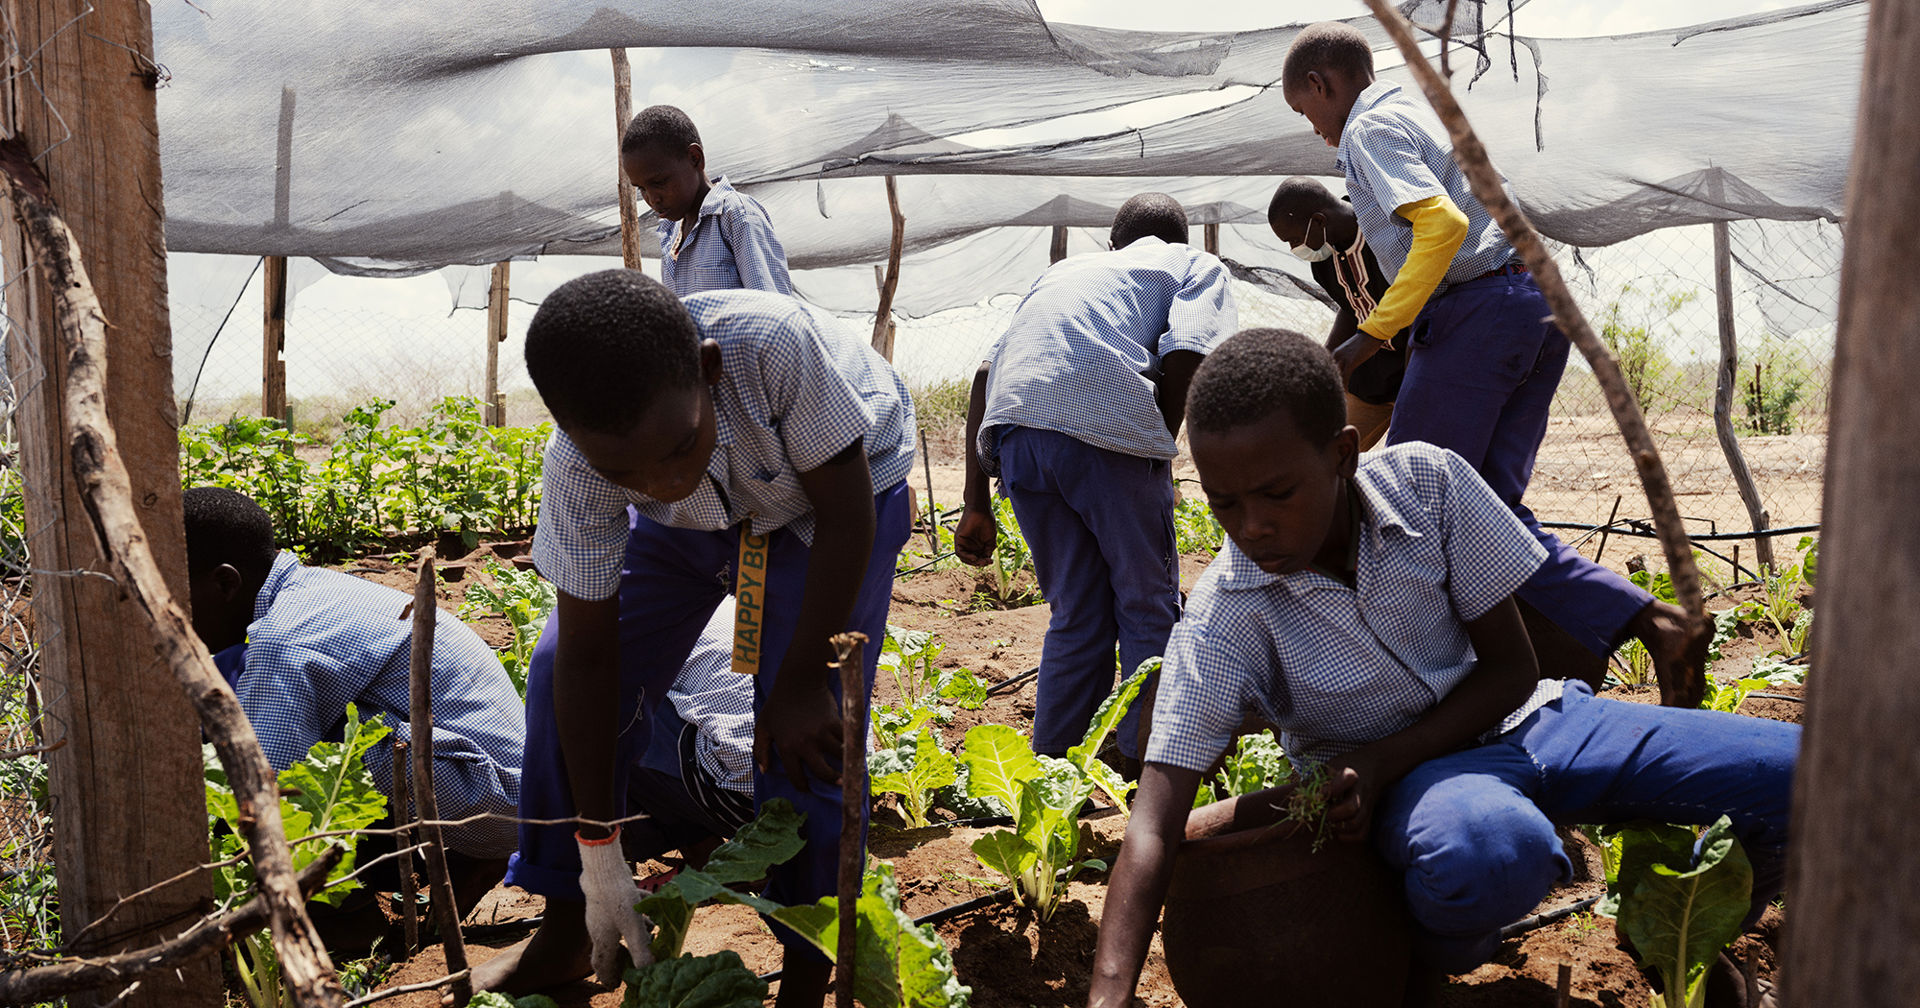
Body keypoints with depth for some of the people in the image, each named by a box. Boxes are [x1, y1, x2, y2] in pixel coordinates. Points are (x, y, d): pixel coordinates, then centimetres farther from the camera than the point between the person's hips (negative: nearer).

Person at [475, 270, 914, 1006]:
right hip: (696, 521, 4)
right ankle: (565, 935, 16)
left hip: (829, 490, -3)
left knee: (801, 738, -16)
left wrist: (803, 682, -23)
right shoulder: (576, 467, -31)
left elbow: (846, 509, -29)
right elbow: (588, 657, -23)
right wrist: (600, 861, -17)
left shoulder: (771, 344, -44)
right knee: (561, 677, -4)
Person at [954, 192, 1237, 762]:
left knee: (1076, 614, 17)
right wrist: (1158, 449, 11)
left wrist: (977, 506, 21)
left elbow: (985, 375, 23)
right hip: (1108, 424, -5)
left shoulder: (1064, 271, 35)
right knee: (1148, 608, 11)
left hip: (1012, 428, 5)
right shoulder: (1195, 265, 22)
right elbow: (1184, 356, -1)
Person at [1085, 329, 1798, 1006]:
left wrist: (1383, 762, -21)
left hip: (1509, 719, 4)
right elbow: (1155, 825, -27)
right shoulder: (1220, 624, -22)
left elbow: (1511, 667, -7)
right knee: (1490, 850, -41)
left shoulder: (1426, 482, -17)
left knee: (1796, 770, -13)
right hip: (1405, 781, -3)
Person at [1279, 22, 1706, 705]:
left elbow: (1443, 223, -19)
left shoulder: (1369, 129, -3)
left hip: (1475, 310, -9)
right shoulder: (1424, 112, 27)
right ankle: (1652, 623, -5)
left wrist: (1371, 336, -19)